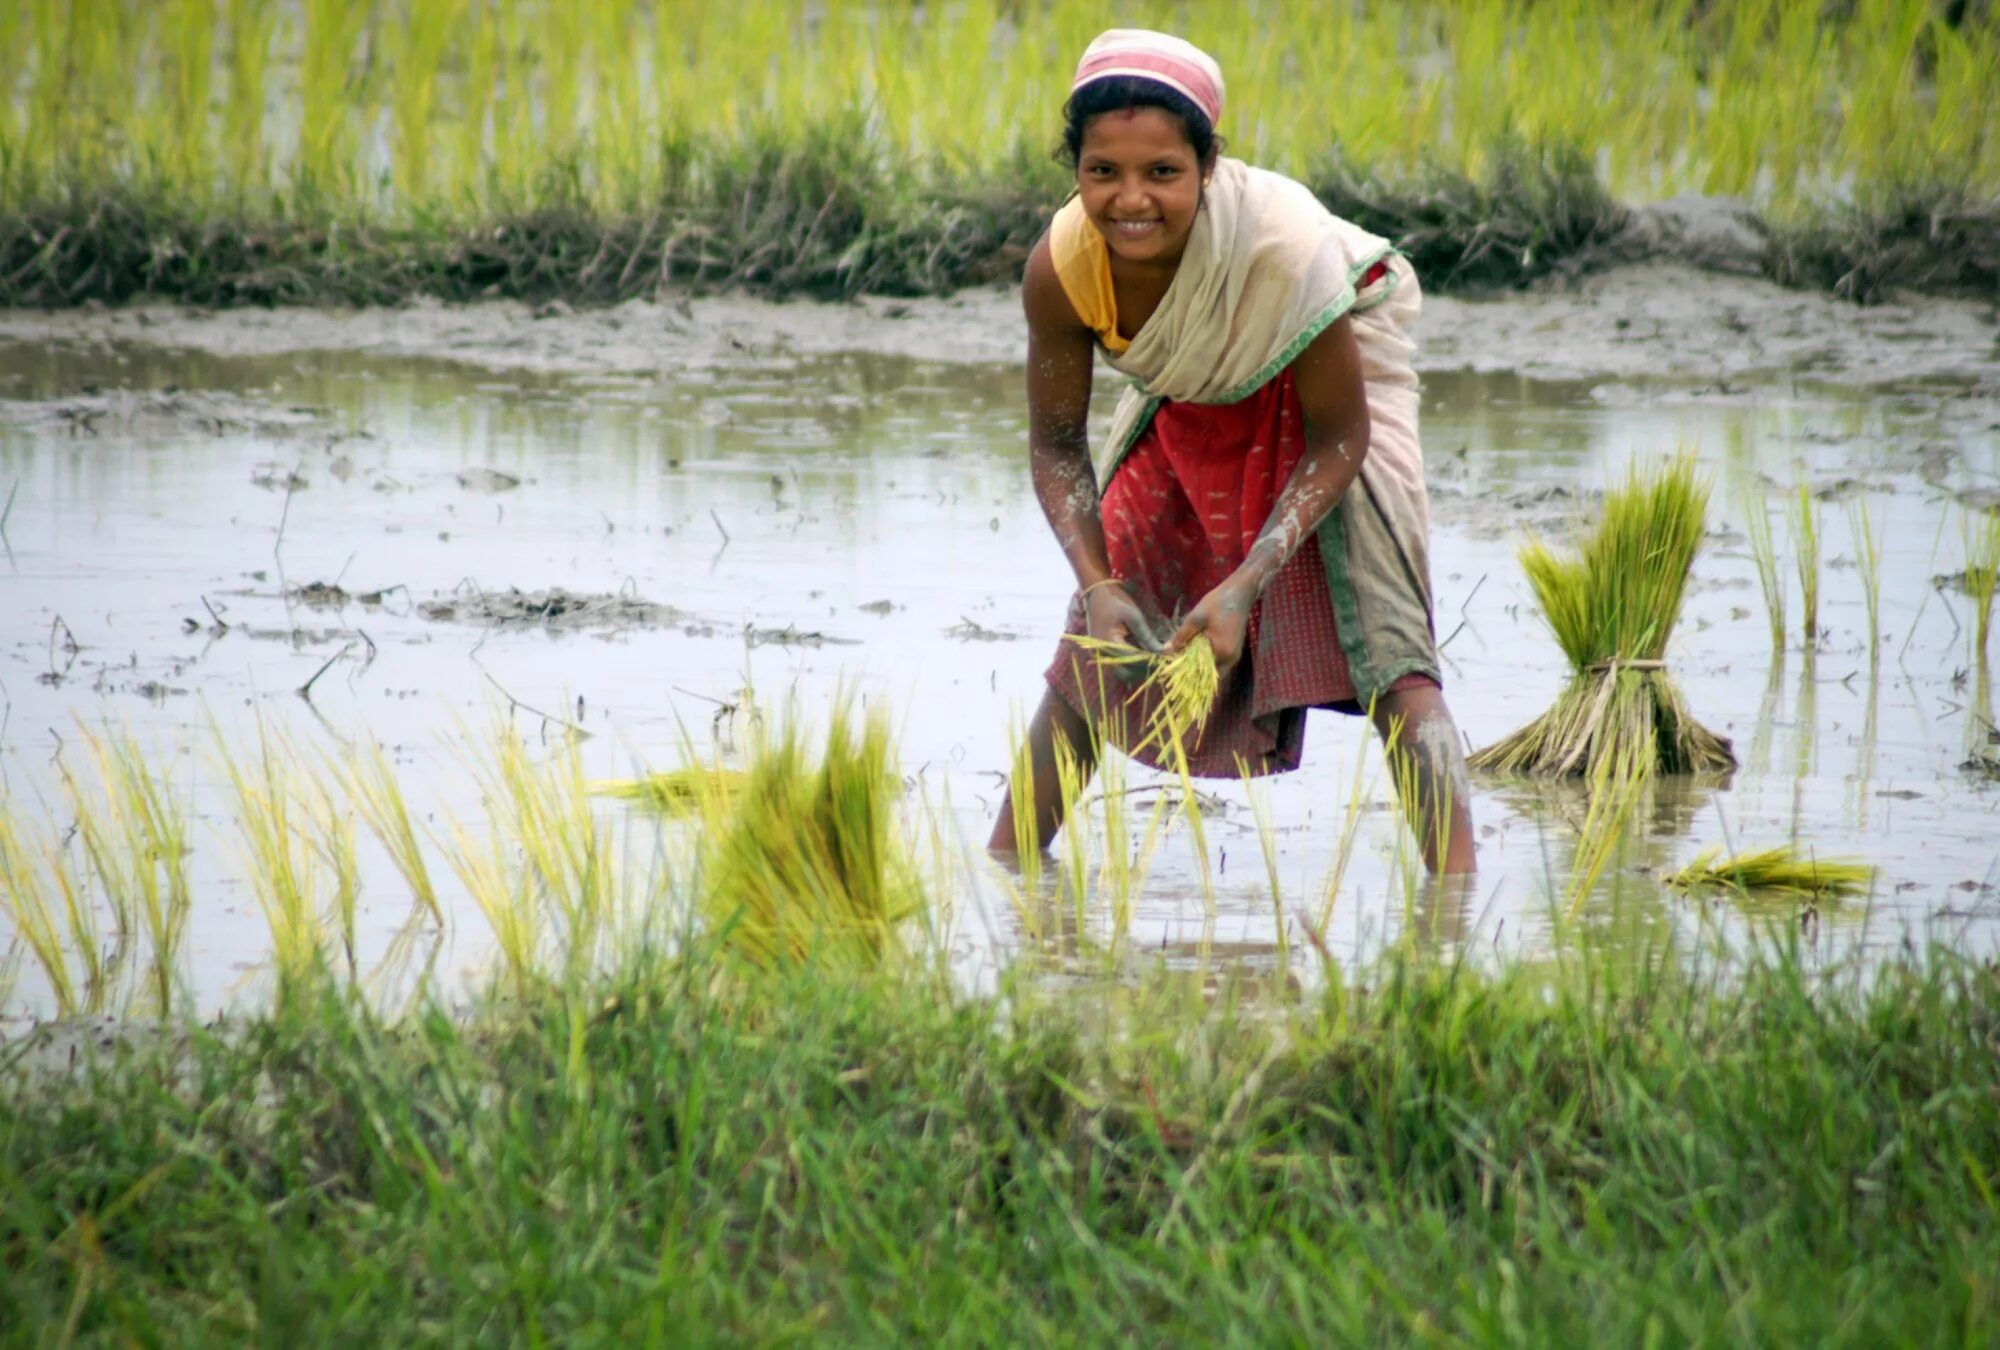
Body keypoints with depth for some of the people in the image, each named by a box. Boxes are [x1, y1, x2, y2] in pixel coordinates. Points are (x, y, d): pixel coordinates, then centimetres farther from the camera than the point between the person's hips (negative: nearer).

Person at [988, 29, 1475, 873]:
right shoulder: (1060, 272, -30)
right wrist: (1098, 586, -28)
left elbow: (1338, 439, -26)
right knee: (1089, 654, 5)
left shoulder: (1285, 249, -40)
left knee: (1381, 645, -20)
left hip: (1326, 380, -4)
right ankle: (1002, 864, 19)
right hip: (1190, 408, 4)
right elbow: (1057, 446, -13)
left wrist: (1245, 587, -35)